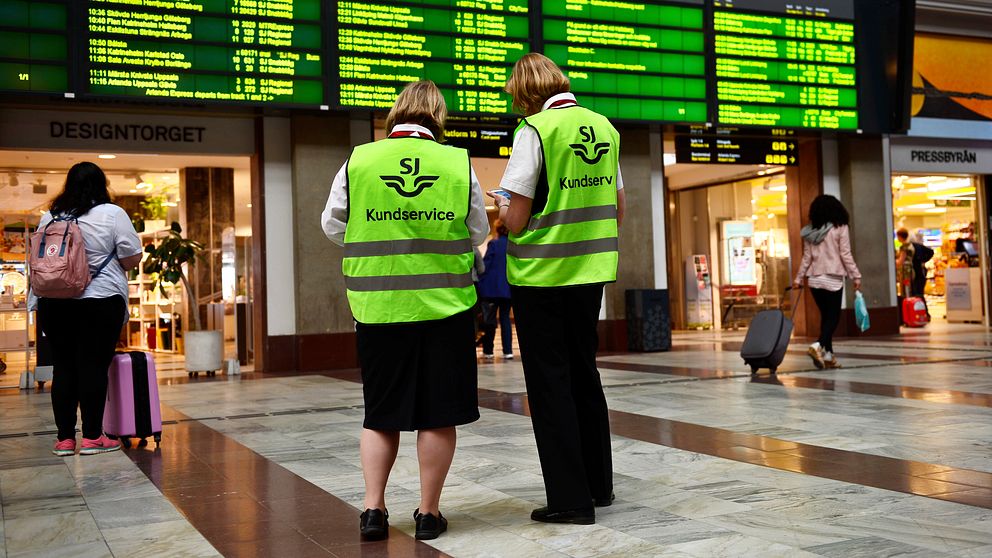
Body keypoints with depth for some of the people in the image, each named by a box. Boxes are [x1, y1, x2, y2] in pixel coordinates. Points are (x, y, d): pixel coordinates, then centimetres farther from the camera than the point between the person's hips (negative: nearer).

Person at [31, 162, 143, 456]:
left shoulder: (49, 217, 9)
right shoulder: (111, 214, -4)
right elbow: (132, 259, -4)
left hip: (54, 303, 4)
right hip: (100, 303, -4)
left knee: (63, 367, 8)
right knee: (94, 367, -1)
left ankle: (64, 438, 11)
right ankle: (92, 437, 2)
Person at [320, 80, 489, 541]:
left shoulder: (358, 160, -2)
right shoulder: (458, 163, -2)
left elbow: (332, 225, 8)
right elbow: (478, 232, 7)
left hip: (378, 307, 1)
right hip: (444, 305, -1)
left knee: (381, 414, 14)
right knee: (438, 414, 8)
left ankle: (373, 508, 11)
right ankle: (428, 512, 14)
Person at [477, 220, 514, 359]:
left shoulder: (494, 244, -9)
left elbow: (485, 264, -10)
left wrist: (480, 282, -4)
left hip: (492, 287, -3)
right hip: (508, 288, 3)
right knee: (505, 318, 9)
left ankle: (488, 351, 9)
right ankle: (508, 351, 3)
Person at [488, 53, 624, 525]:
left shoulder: (535, 130, -12)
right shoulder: (604, 127, 7)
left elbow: (517, 219, -15)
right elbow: (617, 211, 12)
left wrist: (501, 205, 6)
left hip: (542, 273, -6)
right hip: (592, 270, 7)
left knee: (549, 382, 3)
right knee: (584, 372, 18)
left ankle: (571, 499, 7)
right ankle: (598, 483, 29)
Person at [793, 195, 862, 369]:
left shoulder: (809, 231, 7)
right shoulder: (840, 228, -4)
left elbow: (807, 257, 7)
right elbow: (845, 255, -7)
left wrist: (799, 278, 13)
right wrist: (856, 276, -3)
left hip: (814, 279, 5)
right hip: (833, 279, -4)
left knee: (825, 316, 13)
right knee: (833, 317, 0)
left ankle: (828, 355, 11)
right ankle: (818, 345, -23)